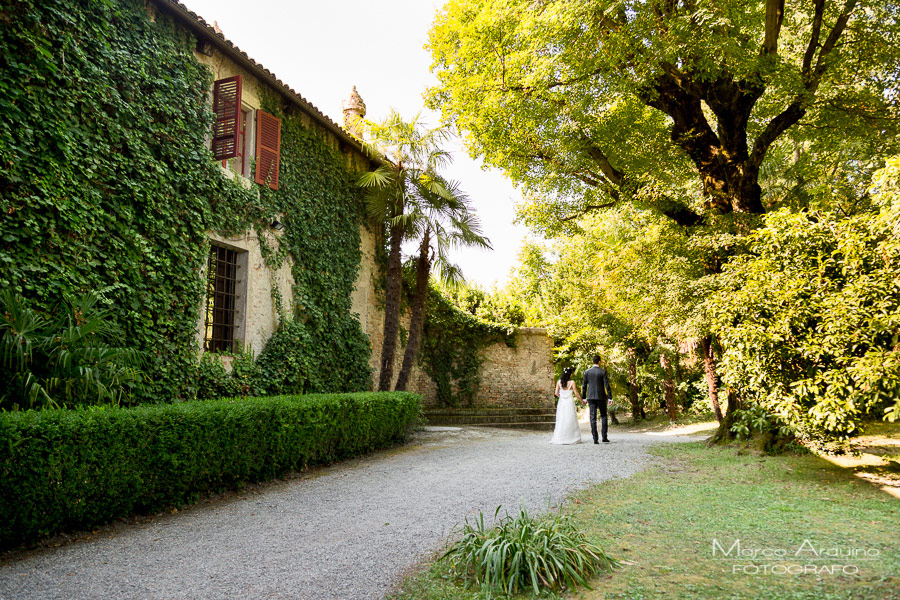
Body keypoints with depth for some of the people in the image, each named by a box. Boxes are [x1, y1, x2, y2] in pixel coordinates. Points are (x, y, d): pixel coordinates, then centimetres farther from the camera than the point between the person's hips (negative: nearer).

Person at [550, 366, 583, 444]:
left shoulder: (559, 382, 0)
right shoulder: (572, 382, -9)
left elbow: (556, 393, 1)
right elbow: (576, 394, -6)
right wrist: (582, 401, 7)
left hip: (561, 402, 3)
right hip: (569, 402, -3)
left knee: (561, 420, 8)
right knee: (571, 420, 3)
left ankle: (558, 438, 6)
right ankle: (572, 439, 3)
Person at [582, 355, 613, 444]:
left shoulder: (587, 372, 3)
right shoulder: (603, 371, -5)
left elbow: (584, 386, 5)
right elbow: (607, 385, -8)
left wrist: (584, 398, 11)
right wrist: (610, 397, -4)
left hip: (591, 397, 2)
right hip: (601, 396, -2)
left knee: (593, 417, 2)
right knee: (603, 416, 11)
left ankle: (595, 438, -2)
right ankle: (604, 437, 6)